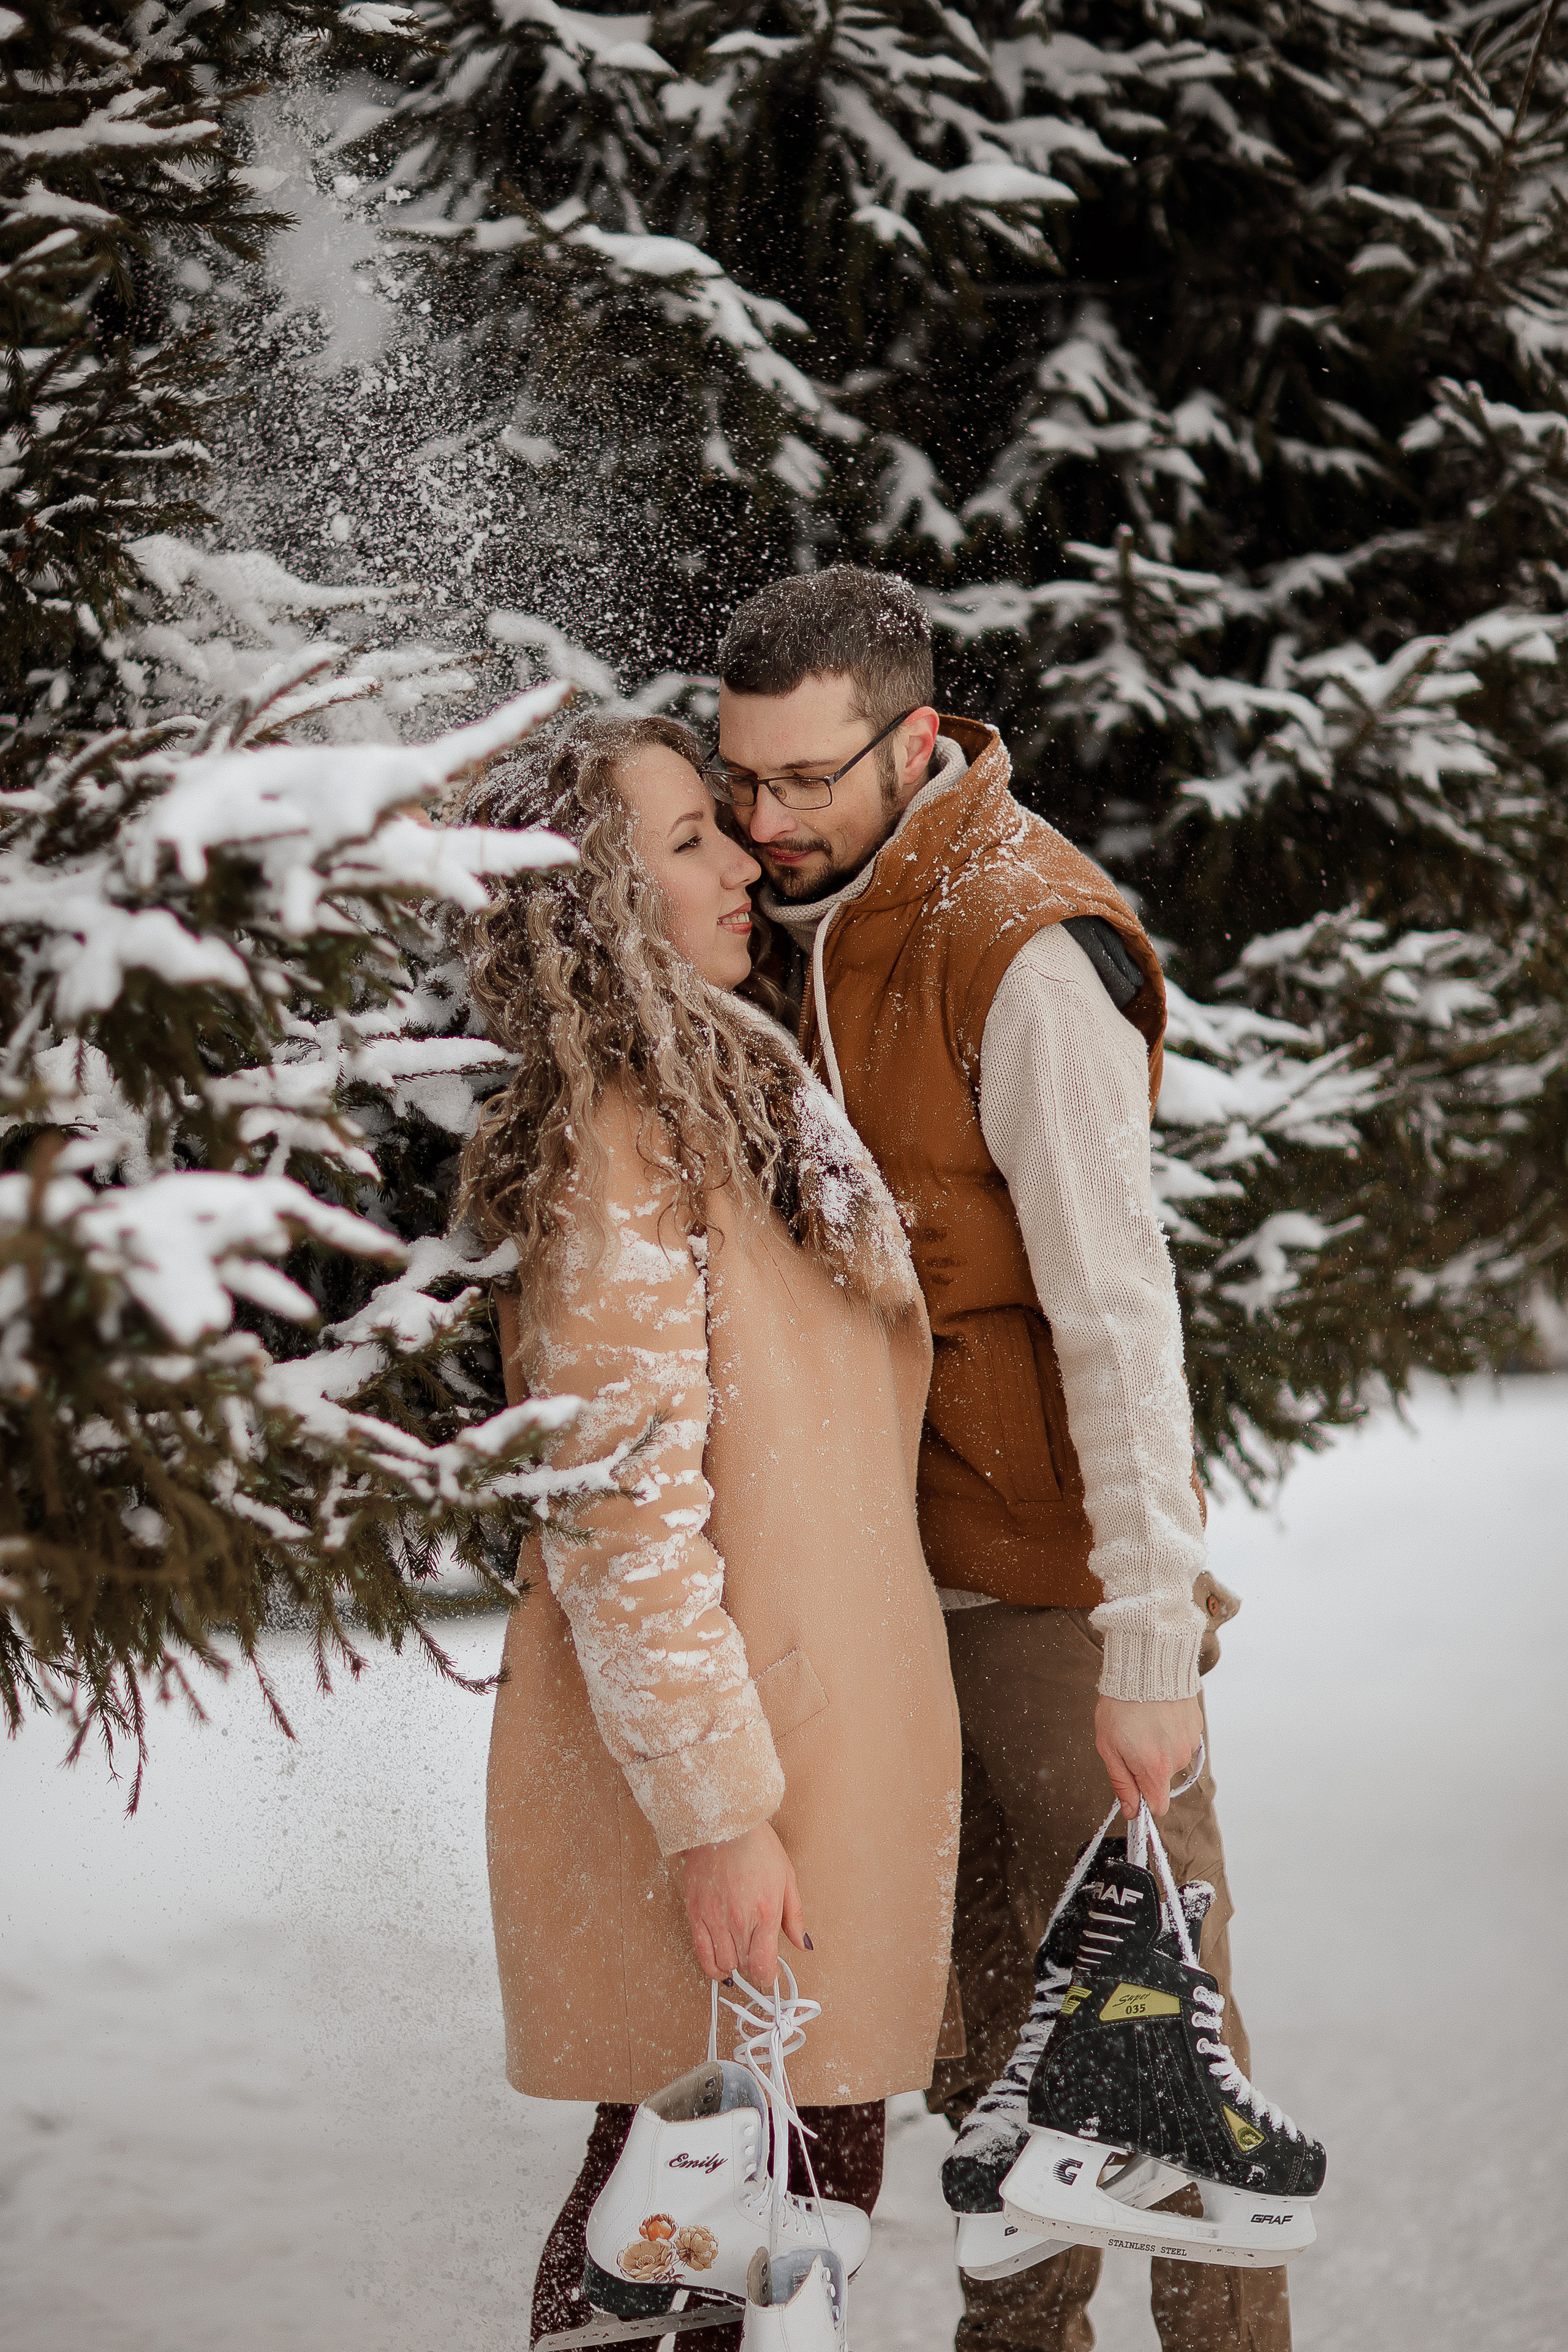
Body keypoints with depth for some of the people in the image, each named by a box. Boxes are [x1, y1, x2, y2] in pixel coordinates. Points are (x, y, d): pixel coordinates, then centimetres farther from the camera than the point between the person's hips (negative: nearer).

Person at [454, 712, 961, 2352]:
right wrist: (714, 1811, -21)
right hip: (711, 1746, -9)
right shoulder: (620, 1143, -16)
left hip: (820, 1711, 9)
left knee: (810, 2181, 13)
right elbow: (622, 1512, -21)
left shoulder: (732, 1102, 15)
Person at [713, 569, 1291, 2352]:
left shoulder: (1030, 952, -19)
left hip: (1053, 1568, -8)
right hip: (902, 1562, 8)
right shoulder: (816, 920, 7)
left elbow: (1116, 1307, -22)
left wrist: (1155, 1638, -25)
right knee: (979, 1995, 16)